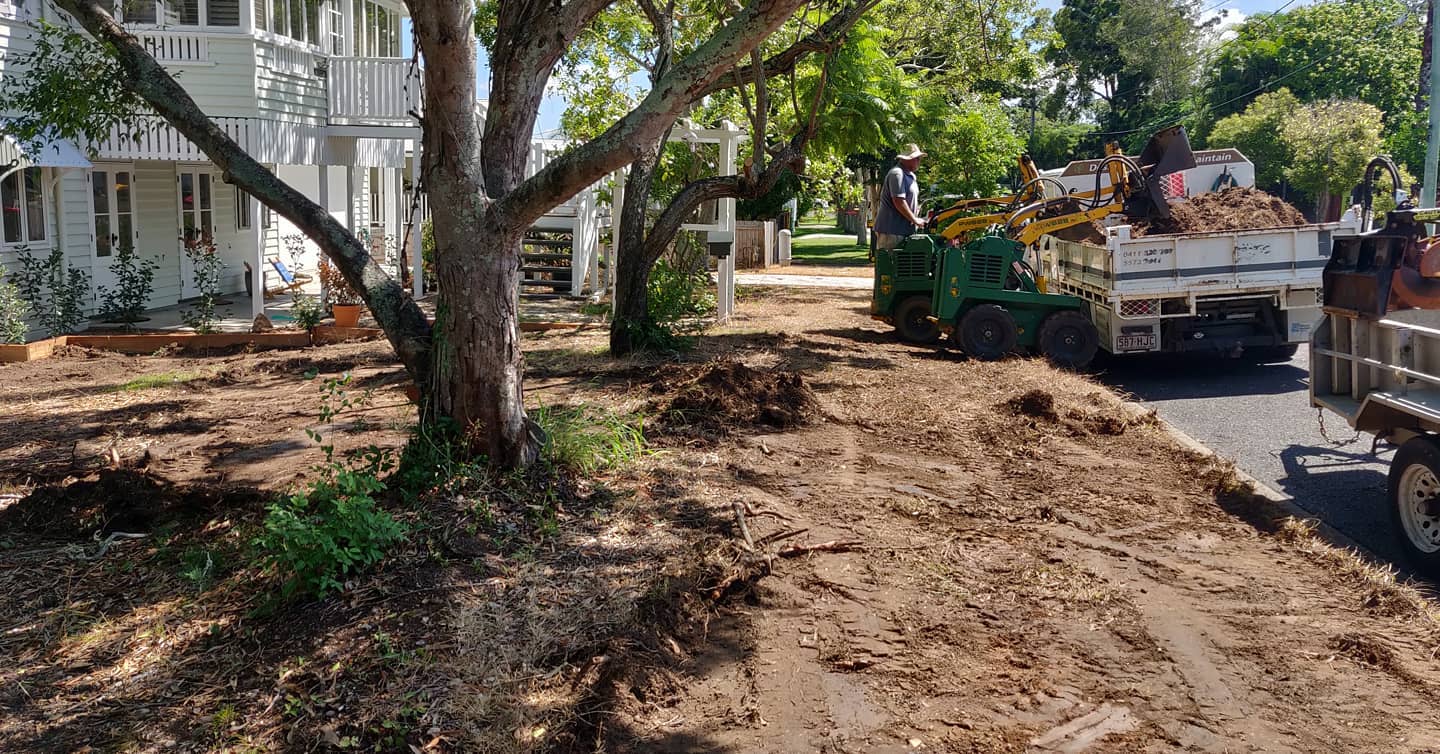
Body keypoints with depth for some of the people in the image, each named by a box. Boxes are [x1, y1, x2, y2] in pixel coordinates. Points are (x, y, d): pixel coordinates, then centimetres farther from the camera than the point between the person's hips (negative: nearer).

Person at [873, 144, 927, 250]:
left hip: (904, 229, 10)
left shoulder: (909, 175, 19)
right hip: (891, 230, -10)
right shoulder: (897, 174, -14)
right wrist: (914, 220, -15)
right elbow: (899, 201, -21)